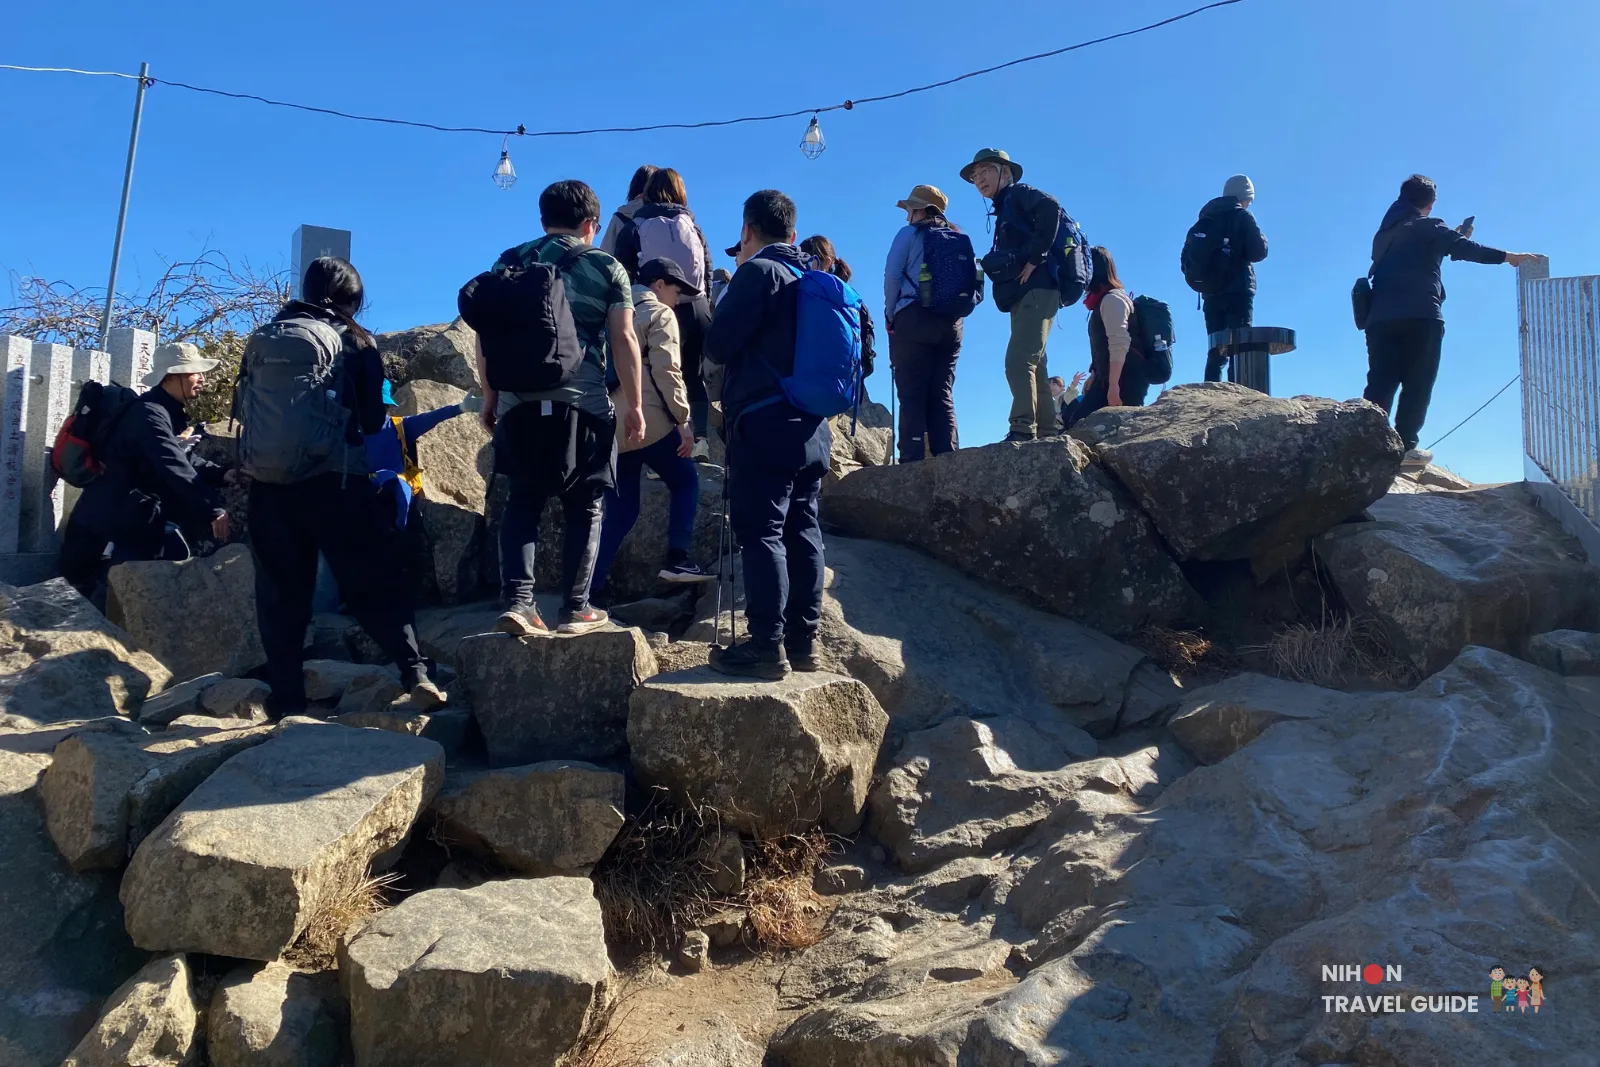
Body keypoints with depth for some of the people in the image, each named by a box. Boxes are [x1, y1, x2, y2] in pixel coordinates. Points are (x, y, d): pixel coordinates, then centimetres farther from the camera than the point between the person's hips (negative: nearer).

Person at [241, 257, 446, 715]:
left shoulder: (260, 339, 8)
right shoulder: (356, 342, 0)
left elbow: (240, 407, 14)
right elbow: (372, 420, 2)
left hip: (268, 483, 3)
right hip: (333, 479, -3)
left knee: (281, 591, 9)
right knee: (374, 582, 2)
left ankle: (285, 698, 10)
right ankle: (415, 674, -9)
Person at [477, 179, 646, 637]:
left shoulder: (509, 263, 12)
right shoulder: (607, 268, 5)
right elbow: (623, 339, -1)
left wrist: (490, 397, 18)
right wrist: (633, 405, 3)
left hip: (520, 405, 3)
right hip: (584, 405, -2)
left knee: (522, 503, 12)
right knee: (583, 508, 9)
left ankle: (517, 601, 0)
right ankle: (575, 608, 10)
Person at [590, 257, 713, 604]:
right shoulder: (659, 314, 0)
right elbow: (666, 371, -12)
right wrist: (683, 420, -11)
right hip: (648, 422, -7)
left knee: (620, 511, 10)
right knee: (685, 481, 13)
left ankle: (593, 587, 4)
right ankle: (677, 559, 2)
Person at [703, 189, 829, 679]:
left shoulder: (758, 272, -8)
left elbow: (718, 345, -11)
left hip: (764, 422, -8)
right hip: (811, 426, 8)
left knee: (761, 532, -8)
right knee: (802, 532, 9)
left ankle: (766, 644, -9)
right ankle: (803, 639, 14)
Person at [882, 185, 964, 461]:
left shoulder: (910, 233, 3)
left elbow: (892, 276, -5)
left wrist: (890, 316, 2)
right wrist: (954, 309, 14)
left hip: (913, 319, -5)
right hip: (951, 322, 5)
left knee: (912, 394, -7)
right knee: (942, 395, 5)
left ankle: (912, 459, -15)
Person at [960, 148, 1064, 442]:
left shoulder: (1018, 194, 1)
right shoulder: (1004, 212, 26)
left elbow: (1050, 208, -20)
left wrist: (1035, 258, -20)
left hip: (1036, 289, -10)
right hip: (1025, 295, 10)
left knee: (1018, 361, -20)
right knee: (1033, 367, 9)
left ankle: (1022, 431, -26)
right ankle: (1048, 434, 11)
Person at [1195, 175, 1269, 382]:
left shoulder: (1206, 216, 15)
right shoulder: (1243, 216, -3)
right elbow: (1258, 252, -8)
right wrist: (1262, 240, 11)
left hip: (1211, 293, 6)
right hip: (1238, 292, -5)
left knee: (1216, 351, 6)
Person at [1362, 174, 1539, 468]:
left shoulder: (1385, 232, 26)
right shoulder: (1427, 226, 7)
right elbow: (1463, 247, -6)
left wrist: (1453, 238, 41)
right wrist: (1507, 256, -4)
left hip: (1381, 316, 5)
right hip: (1419, 316, -5)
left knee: (1380, 384, -2)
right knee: (1417, 384, -3)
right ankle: (1406, 446, -9)